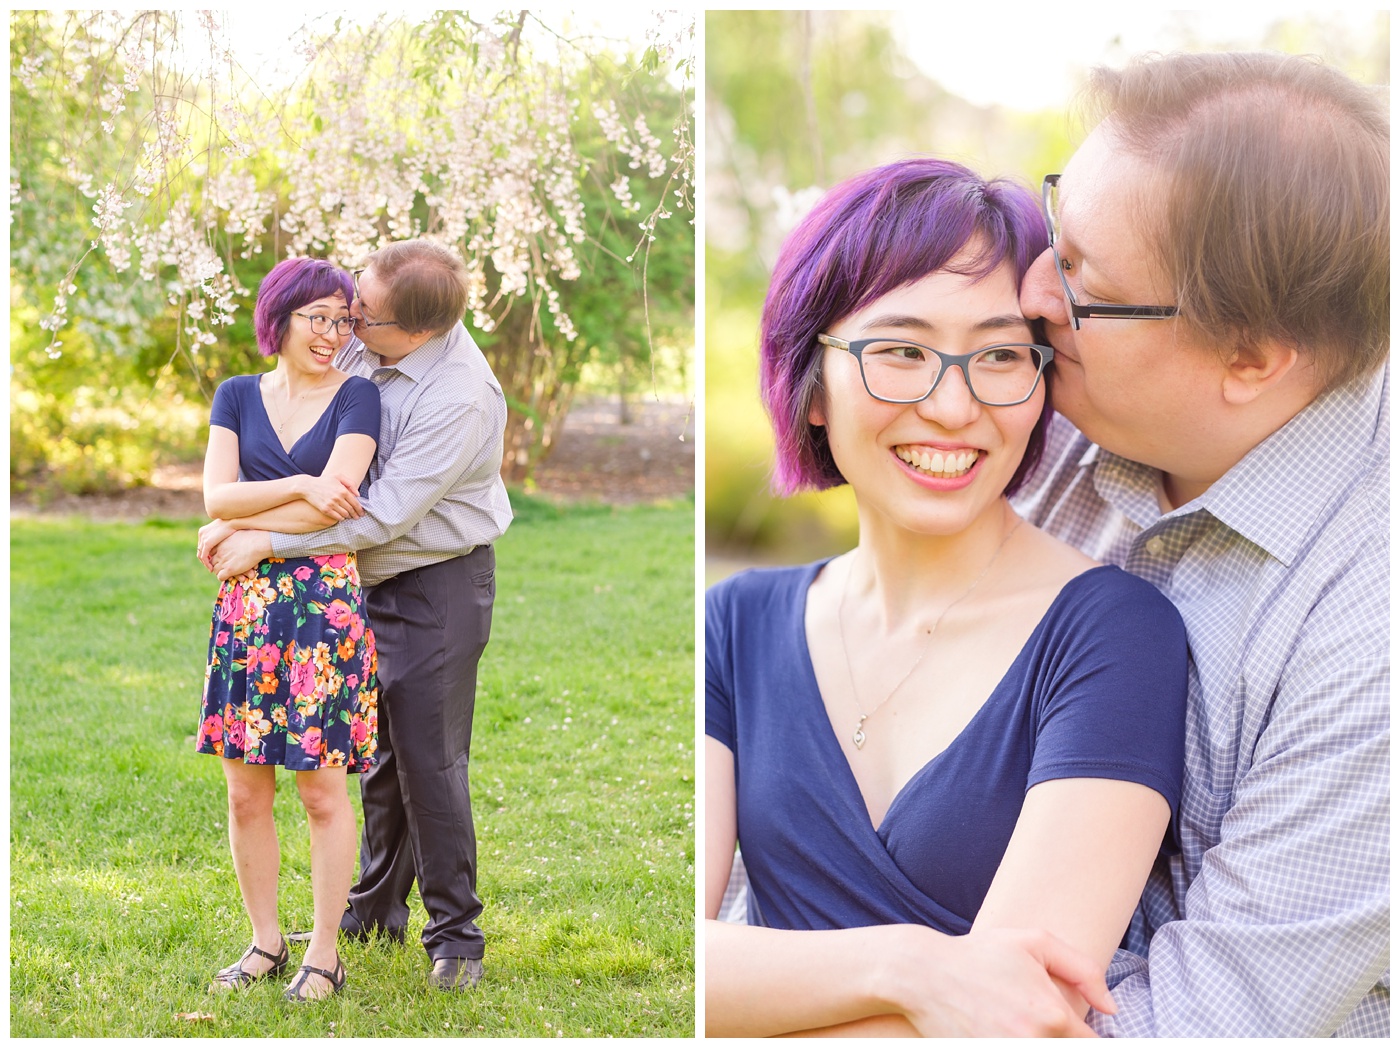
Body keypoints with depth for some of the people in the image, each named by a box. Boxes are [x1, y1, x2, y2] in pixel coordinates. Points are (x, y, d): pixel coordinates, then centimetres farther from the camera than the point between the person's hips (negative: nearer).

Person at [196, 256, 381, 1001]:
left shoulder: (356, 397, 1)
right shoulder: (237, 396, 11)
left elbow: (336, 501, -11)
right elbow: (216, 497, -1)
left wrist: (243, 532, -5)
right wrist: (299, 486, -15)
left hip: (325, 602, -3)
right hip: (245, 607, 4)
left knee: (323, 792, 0)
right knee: (246, 792, 6)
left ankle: (325, 954, 11)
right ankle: (265, 941, 20)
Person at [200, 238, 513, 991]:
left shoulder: (460, 398, -26)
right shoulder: (364, 345, -4)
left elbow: (382, 515, -26)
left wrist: (267, 540, -22)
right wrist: (234, 518, -7)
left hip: (437, 587, -7)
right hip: (369, 580, 7)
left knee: (429, 762, -4)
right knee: (377, 752, 17)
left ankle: (455, 935, 10)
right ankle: (375, 908, 32)